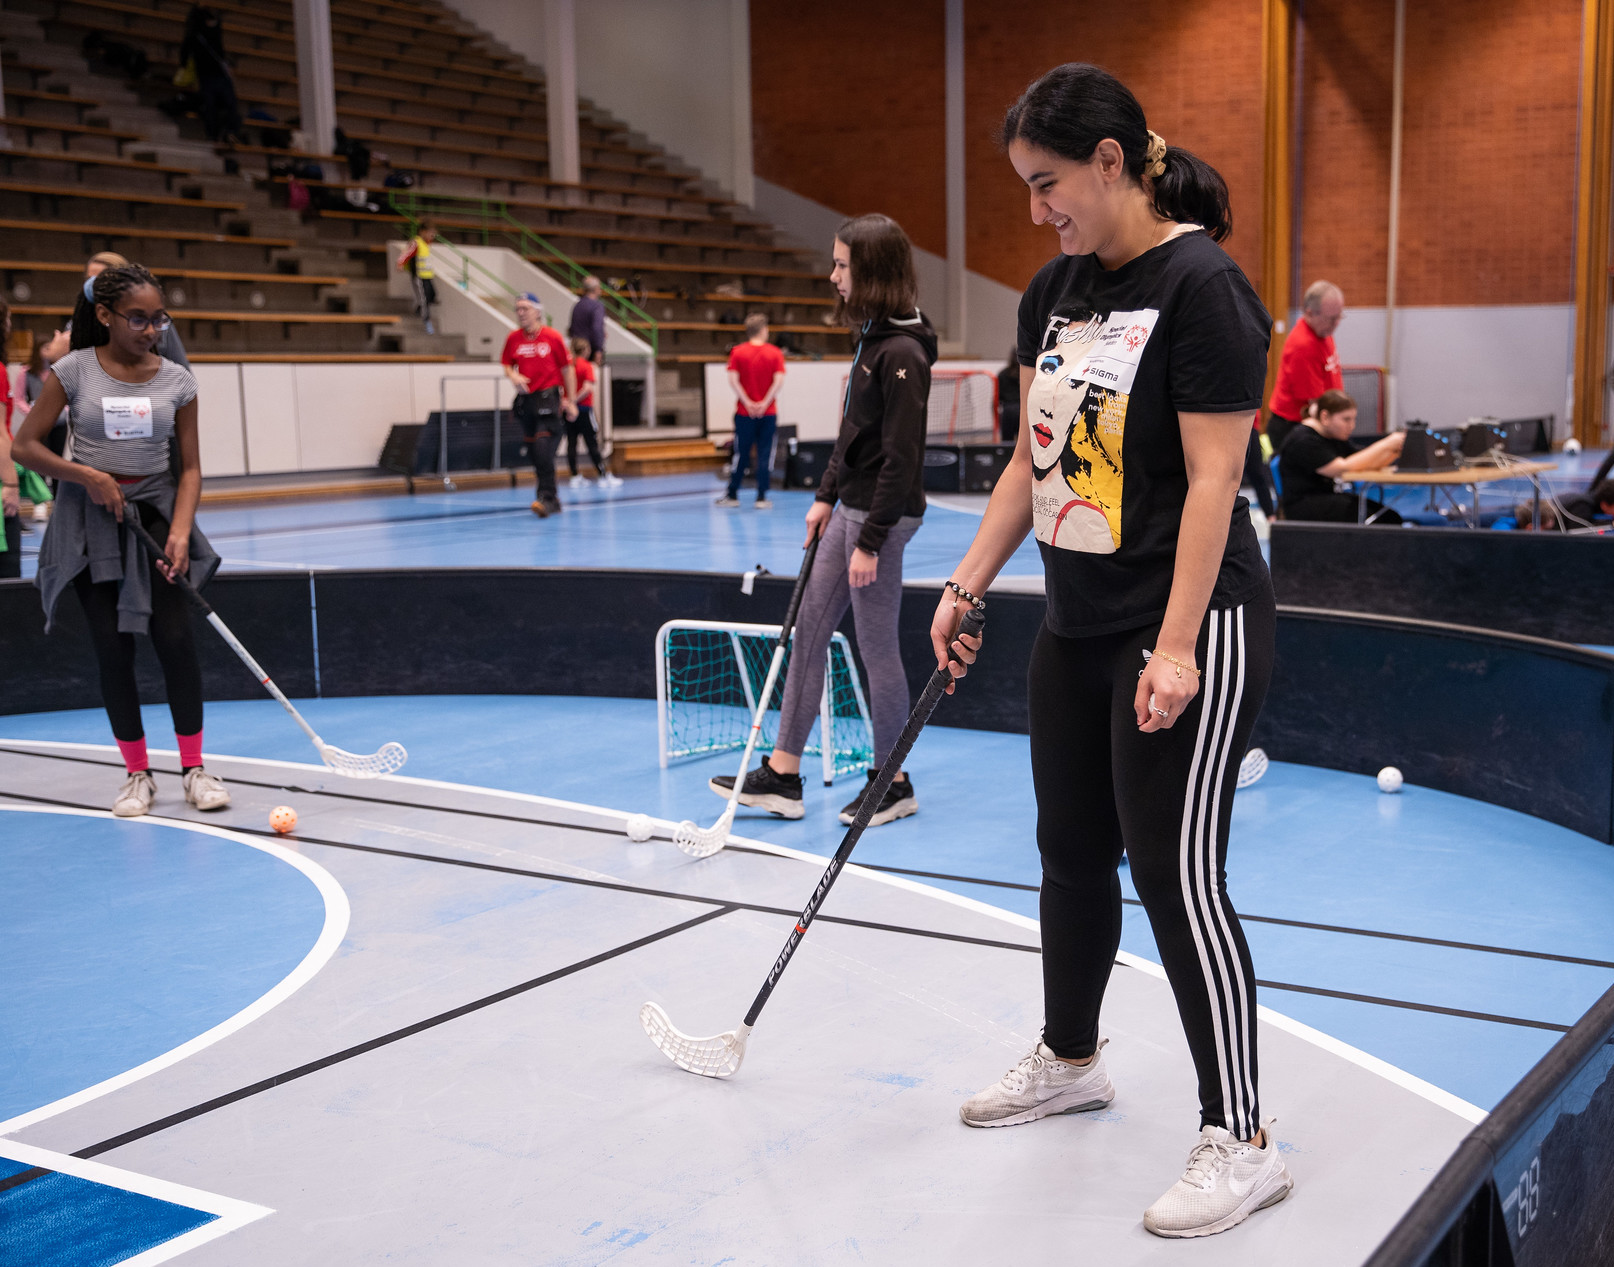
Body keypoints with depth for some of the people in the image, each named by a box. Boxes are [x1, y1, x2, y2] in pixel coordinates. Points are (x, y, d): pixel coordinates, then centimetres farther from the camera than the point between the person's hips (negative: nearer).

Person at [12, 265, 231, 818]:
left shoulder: (176, 380, -1)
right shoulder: (73, 371, -5)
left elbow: (190, 466, 0)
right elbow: (25, 445, -3)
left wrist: (180, 533, -14)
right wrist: (87, 475, -16)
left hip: (157, 511, 1)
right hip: (90, 517, -1)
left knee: (176, 637, -9)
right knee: (112, 646, -1)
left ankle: (195, 769, 3)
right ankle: (137, 774, 10)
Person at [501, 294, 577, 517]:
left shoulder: (553, 337, -4)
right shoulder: (513, 338, 5)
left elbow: (567, 369, 2)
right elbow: (507, 365, 16)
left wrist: (570, 401, 2)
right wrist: (513, 375, -8)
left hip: (548, 397, -5)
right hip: (525, 398, 5)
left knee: (543, 448, -16)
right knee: (534, 451, 8)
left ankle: (546, 498, -16)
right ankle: (553, 499, 20)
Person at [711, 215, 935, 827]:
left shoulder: (902, 352, -20)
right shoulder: (872, 339, 10)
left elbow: (901, 459, -21)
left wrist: (870, 541, -20)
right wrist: (827, 496, 16)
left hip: (881, 517, -10)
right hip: (850, 509, 10)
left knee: (876, 647, 1)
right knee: (809, 626, 12)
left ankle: (893, 783, 17)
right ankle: (782, 775, 19)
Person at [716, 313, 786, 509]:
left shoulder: (737, 352, 1)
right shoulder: (775, 353, -1)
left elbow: (733, 380, -7)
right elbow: (779, 380, -11)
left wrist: (747, 403, -8)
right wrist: (765, 403, -9)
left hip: (744, 413, 1)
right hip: (768, 413, -1)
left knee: (741, 454, 9)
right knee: (765, 454, 3)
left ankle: (732, 495, 14)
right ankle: (762, 497, 2)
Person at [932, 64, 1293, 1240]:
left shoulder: (1202, 287, -16)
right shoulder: (1056, 290, 9)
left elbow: (1211, 481, -19)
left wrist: (1175, 648, -22)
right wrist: (968, 587, 11)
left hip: (1188, 633, -8)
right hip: (1077, 626, 8)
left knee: (1178, 875, -5)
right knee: (1072, 850, 18)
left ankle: (1241, 1142, 8)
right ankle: (1071, 1058, 38)